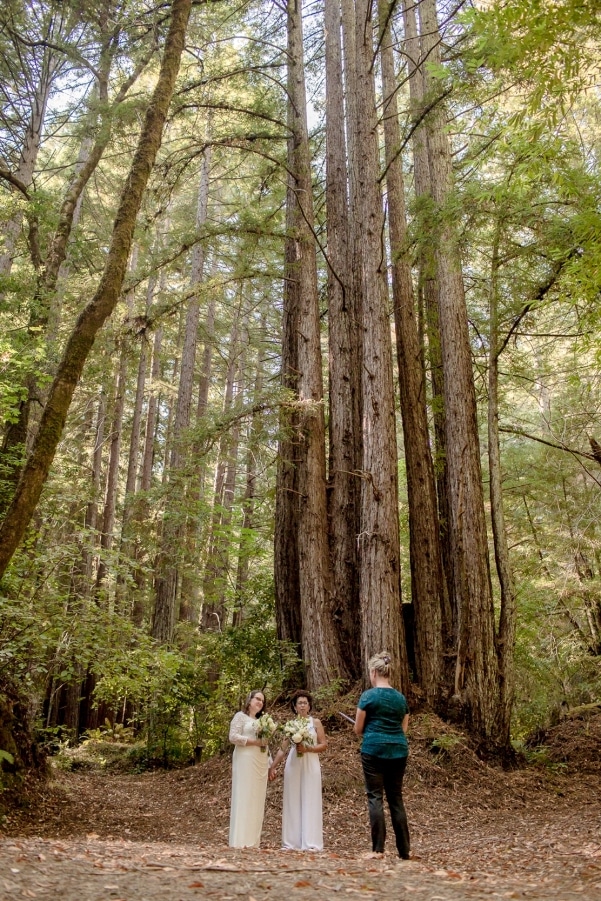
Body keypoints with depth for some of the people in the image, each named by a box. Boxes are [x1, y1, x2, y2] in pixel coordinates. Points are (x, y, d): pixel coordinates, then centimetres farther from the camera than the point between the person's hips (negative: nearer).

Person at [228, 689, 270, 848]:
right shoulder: (240, 716, 1)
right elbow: (233, 737, -11)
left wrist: (269, 764, 16)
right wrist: (254, 741, -14)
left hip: (260, 763, 7)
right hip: (245, 761, -7)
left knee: (256, 800, 3)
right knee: (243, 798, -9)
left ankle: (252, 840, 5)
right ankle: (240, 840, -8)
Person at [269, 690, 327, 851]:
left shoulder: (315, 722, 5)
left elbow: (324, 745, 0)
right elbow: (283, 749, 10)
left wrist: (308, 748, -13)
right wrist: (273, 766, 4)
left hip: (311, 765, -2)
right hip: (293, 765, 2)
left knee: (310, 802, -2)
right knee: (293, 803, 3)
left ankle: (310, 842, 1)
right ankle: (292, 842, 9)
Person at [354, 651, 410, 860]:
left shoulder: (368, 696, -5)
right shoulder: (400, 698, 9)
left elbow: (358, 729, 0)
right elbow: (403, 728, 15)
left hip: (374, 750, -5)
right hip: (398, 751, 5)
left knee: (375, 797, 1)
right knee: (396, 799, 11)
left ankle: (378, 849, -3)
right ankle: (404, 851, 12)